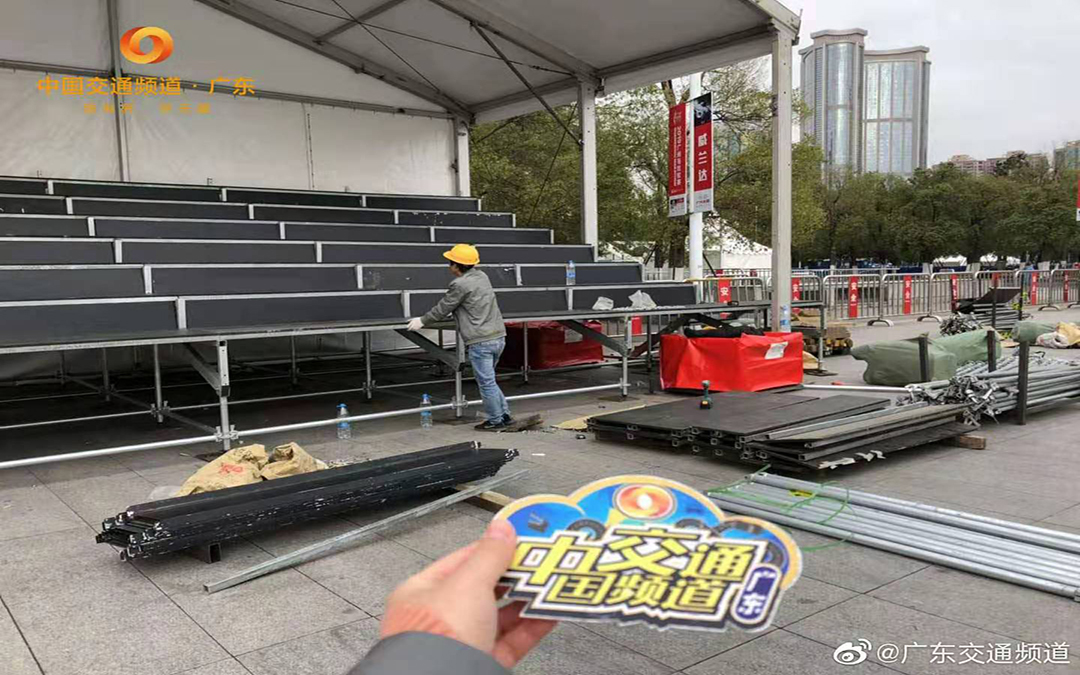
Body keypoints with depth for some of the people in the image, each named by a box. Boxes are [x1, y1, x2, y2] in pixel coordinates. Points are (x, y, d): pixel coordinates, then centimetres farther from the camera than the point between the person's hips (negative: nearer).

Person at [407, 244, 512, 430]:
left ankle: (496, 420, 11)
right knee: (488, 380, 20)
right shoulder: (482, 276, 12)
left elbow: (442, 309, -4)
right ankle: (504, 413, 23)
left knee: (486, 383, 3)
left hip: (481, 342, -9)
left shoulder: (460, 284, -14)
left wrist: (422, 321, 10)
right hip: (498, 337, 9)